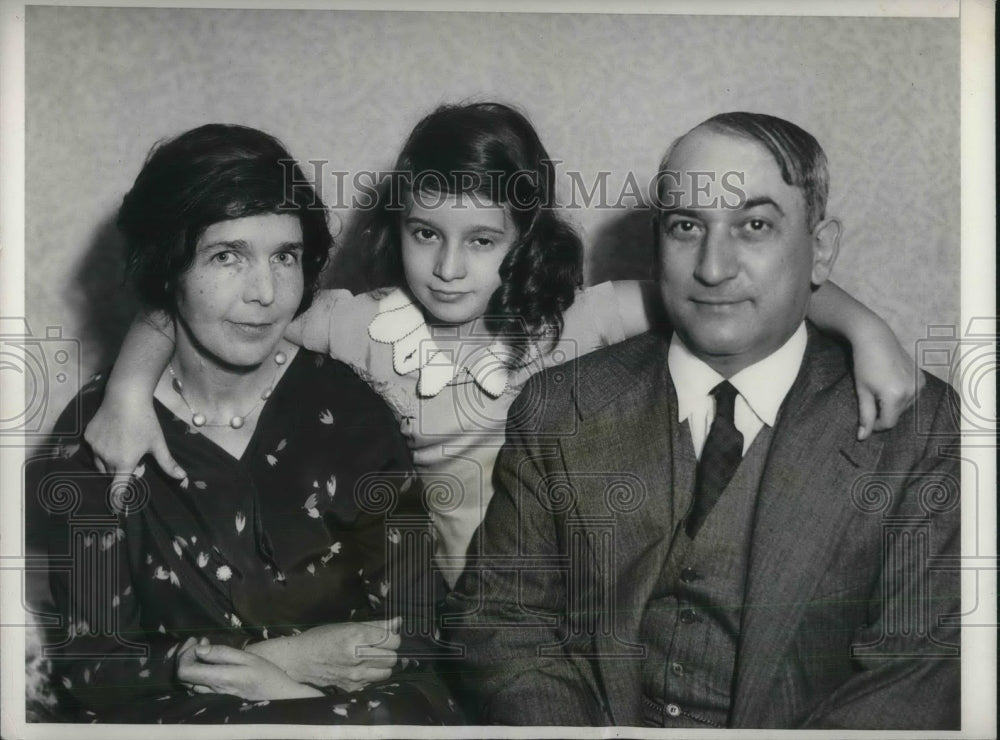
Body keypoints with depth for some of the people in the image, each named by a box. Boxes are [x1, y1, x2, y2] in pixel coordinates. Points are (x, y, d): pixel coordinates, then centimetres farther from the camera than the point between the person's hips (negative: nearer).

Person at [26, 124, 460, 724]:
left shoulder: (345, 407, -1)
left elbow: (407, 620, -2)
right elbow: (89, 658, -6)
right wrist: (293, 657, -19)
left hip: (353, 699, 2)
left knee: (395, 713, -32)